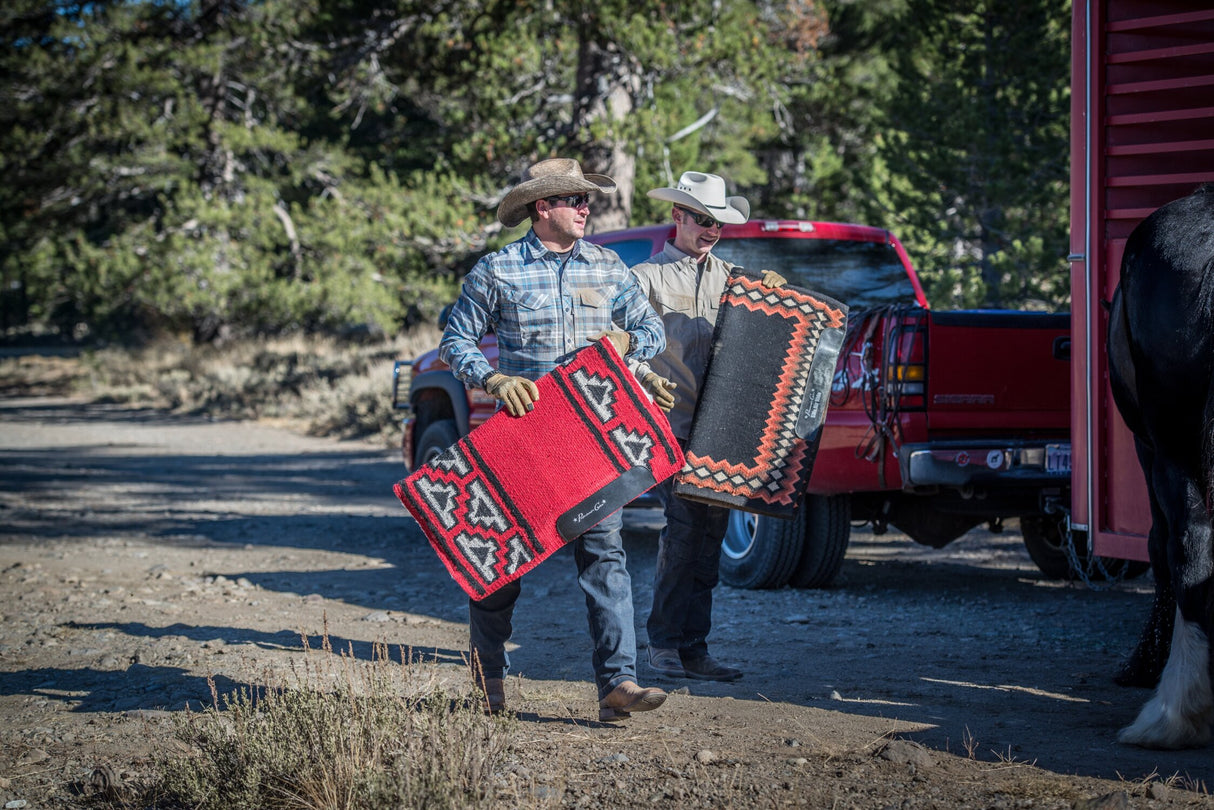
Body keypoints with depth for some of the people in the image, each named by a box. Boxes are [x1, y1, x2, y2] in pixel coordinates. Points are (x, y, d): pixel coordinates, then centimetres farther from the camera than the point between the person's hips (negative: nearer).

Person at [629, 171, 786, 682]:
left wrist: (769, 291, 3)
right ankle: (664, 645, -5)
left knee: (711, 529, 4)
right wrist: (645, 377, -23)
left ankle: (693, 648, 9)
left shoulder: (729, 278, 20)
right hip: (671, 425, -5)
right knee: (685, 524, -13)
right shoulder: (648, 277, 4)